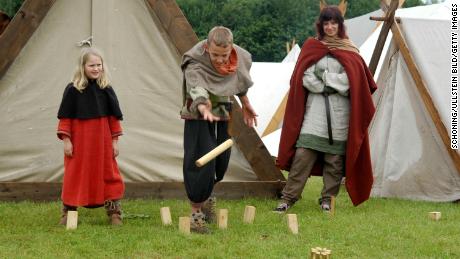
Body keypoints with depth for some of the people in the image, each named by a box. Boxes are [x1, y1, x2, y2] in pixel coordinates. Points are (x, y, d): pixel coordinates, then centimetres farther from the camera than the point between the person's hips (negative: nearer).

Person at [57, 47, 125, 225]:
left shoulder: (106, 90, 1)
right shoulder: (73, 90, -4)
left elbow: (114, 117, 6)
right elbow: (65, 117, -2)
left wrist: (114, 140, 3)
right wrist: (66, 140, -7)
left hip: (102, 140, 2)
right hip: (79, 141, -1)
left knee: (108, 174, 3)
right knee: (75, 176, 5)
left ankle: (114, 212, 10)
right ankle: (68, 211, 17)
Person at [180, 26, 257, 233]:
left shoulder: (240, 58, -13)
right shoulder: (195, 64, -32)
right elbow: (196, 88, -51)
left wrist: (245, 104, 22)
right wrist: (204, 109, -71)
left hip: (222, 115, 5)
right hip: (198, 116, -5)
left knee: (221, 162, 11)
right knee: (200, 162, -16)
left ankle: (206, 195, 41)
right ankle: (196, 214, -8)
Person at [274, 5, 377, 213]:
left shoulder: (349, 51, 10)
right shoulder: (311, 47, 10)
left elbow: (353, 78, -2)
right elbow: (305, 77, 1)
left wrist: (324, 76, -7)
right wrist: (328, 87, -10)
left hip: (340, 112, 1)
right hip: (315, 108, -1)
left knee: (334, 159, 1)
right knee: (303, 154, -9)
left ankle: (328, 199, 12)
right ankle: (288, 198, -6)